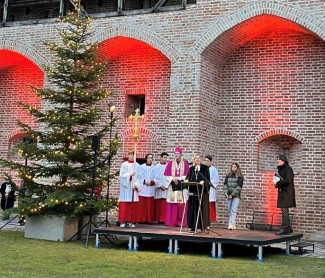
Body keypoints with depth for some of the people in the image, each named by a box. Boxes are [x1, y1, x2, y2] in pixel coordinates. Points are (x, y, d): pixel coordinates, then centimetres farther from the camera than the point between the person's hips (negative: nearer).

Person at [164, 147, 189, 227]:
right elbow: (167, 175, 5)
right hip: (172, 187, 0)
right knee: (172, 205, -4)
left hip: (182, 187, 0)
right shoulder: (170, 163, 9)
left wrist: (178, 178, -10)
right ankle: (171, 221, -1)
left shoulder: (185, 164, 8)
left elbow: (186, 176, 1)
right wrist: (173, 179, -11)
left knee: (181, 205, -5)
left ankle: (180, 222, -1)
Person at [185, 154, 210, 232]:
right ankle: (193, 226, 4)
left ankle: (203, 226, 2)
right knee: (193, 208, 1)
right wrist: (187, 180, -12)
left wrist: (203, 181, -22)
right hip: (193, 190, 3)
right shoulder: (191, 168, 16)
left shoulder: (205, 168, 5)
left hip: (202, 190, -3)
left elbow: (207, 178, -3)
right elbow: (188, 177, 10)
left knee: (202, 208, -2)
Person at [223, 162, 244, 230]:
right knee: (229, 210, 4)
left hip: (236, 196, -4)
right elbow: (225, 184, 9)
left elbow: (239, 187, -8)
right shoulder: (228, 175, 13)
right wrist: (226, 193, -6)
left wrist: (232, 194, -14)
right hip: (228, 195, 4)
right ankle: (233, 224, 11)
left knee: (233, 210, -12)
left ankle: (231, 224, -19)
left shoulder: (240, 176, 0)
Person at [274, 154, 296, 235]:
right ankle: (288, 228, 16)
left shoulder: (287, 169, -11)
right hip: (282, 192, 10)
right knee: (284, 210, 11)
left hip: (287, 192, -10)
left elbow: (287, 180, -21)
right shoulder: (280, 168, 16)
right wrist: (277, 175, 4)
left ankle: (284, 228, -11)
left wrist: (278, 183, -12)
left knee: (284, 209, -11)